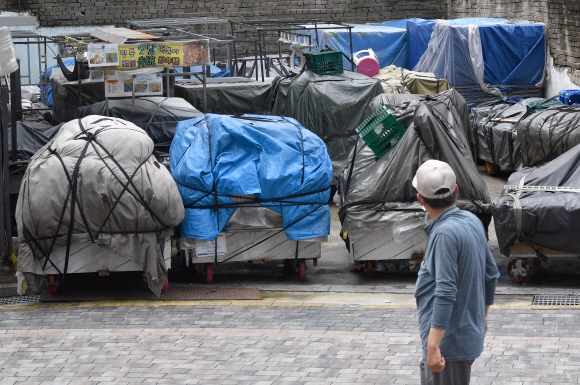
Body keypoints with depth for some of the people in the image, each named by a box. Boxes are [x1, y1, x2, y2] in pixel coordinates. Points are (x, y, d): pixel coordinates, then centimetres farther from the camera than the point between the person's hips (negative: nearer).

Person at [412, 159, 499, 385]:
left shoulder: (445, 233, -22)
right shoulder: (472, 221, 5)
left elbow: (446, 292, -27)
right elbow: (491, 274, 15)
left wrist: (433, 346, -28)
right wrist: (482, 315, 29)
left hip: (449, 341, -9)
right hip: (469, 331, 9)